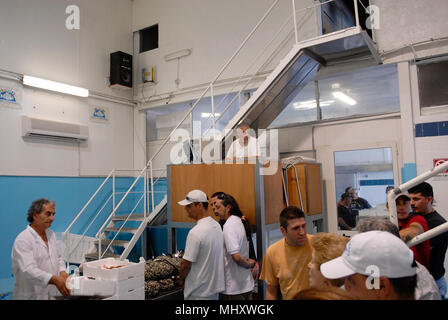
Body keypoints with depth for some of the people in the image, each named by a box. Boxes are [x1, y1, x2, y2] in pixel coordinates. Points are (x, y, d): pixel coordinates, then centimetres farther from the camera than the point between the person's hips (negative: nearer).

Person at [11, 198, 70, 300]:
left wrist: (62, 272, -4)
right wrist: (55, 280, -36)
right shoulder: (23, 240, -17)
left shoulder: (51, 234, 9)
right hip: (32, 296, -7)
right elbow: (28, 270, -27)